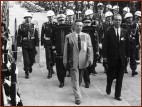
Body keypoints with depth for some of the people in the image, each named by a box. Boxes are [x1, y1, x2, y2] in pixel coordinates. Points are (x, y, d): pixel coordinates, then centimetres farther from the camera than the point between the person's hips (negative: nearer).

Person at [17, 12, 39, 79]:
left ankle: (30, 66, 42)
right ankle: (27, 73, 8)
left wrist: (37, 45, -3)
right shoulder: (21, 26, 1)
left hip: (32, 46, 1)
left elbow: (37, 37, 2)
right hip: (24, 46, -1)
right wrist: (18, 45, -6)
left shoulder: (34, 26, 2)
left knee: (32, 59, 9)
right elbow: (18, 36, 0)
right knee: (26, 60, -4)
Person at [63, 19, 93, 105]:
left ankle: (76, 90, 39)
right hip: (73, 62, -2)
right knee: (75, 80, -3)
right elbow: (66, 50, 1)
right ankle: (78, 98, 0)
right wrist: (65, 61, -3)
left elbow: (90, 48, 2)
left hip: (83, 61, 3)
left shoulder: (86, 36, 6)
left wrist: (90, 59, -9)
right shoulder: (69, 36, 0)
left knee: (80, 79, 16)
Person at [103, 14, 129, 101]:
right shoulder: (109, 32, -4)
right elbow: (105, 45, -5)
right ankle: (108, 87, 36)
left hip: (121, 59, 3)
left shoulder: (125, 32, 4)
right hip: (112, 58, -2)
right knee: (111, 76, 6)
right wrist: (105, 56, -8)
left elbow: (127, 45, 8)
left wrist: (127, 55, 5)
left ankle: (118, 95, 15)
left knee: (120, 78, 5)